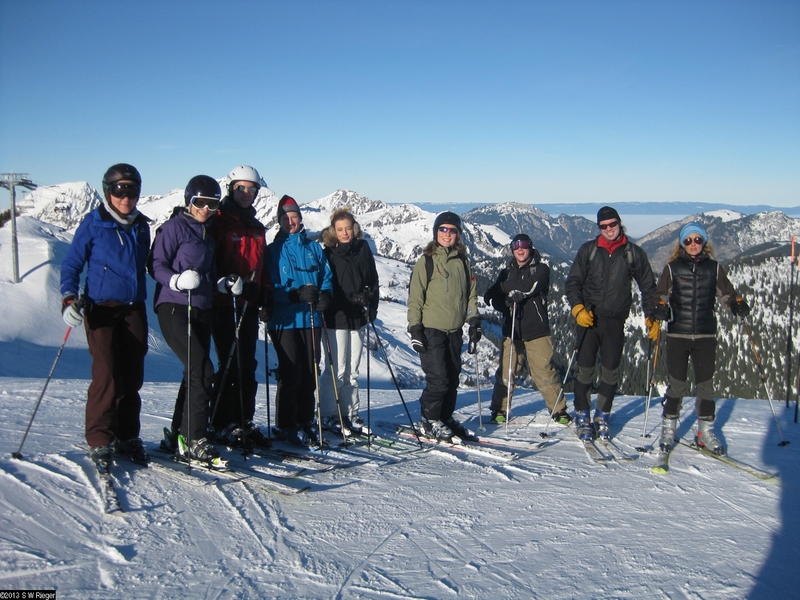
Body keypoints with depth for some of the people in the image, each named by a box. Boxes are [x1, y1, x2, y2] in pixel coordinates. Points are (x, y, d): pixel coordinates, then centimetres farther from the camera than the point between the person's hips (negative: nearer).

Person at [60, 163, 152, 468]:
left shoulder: (142, 225, 9)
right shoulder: (93, 223, -3)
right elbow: (71, 265, 0)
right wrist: (69, 299, -13)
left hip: (134, 309, 4)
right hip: (102, 309, -4)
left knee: (133, 377, 5)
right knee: (107, 375, -10)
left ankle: (128, 437, 17)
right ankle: (99, 441, 4)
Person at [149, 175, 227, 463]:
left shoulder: (207, 232, 18)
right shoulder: (174, 227, -5)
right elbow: (156, 264, -11)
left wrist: (225, 284, 6)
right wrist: (178, 280, -27)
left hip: (202, 309, 8)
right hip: (174, 308, -8)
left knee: (195, 374, 9)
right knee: (203, 372, -15)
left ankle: (180, 437, 20)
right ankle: (195, 440, -7)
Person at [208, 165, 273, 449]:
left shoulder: (257, 228, 17)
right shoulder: (218, 221, -4)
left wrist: (266, 293, 11)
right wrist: (226, 284, -21)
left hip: (249, 305, 7)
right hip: (224, 304, -6)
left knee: (248, 364, 8)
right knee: (230, 363, -6)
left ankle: (244, 421, 17)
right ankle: (223, 425, 5)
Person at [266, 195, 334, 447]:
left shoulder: (315, 248, 13)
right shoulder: (273, 251, 2)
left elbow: (327, 277, 11)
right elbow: (271, 286, -7)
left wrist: (325, 294, -10)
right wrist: (297, 294, -22)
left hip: (311, 319, 4)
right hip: (285, 320, -4)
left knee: (310, 372, 7)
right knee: (291, 374, -5)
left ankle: (306, 421, 21)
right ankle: (286, 426, 7)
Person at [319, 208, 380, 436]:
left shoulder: (363, 249, 8)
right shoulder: (328, 253, -3)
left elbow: (373, 281, 11)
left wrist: (372, 307, 3)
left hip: (358, 318, 5)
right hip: (336, 319, -4)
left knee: (352, 370, 11)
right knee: (337, 370, -2)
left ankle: (350, 415, 20)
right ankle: (329, 416, 9)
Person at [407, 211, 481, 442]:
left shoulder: (462, 262, 10)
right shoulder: (426, 261, -3)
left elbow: (471, 293, 16)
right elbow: (415, 298, -5)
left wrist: (474, 319, 6)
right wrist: (415, 328, -10)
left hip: (454, 331, 5)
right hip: (431, 330, -5)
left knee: (452, 379, 9)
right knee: (438, 379, -8)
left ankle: (446, 418, 25)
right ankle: (429, 422, 9)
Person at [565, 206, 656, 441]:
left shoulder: (634, 253, 4)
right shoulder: (588, 250, 3)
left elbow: (648, 287, 11)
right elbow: (572, 282, 3)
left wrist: (651, 316, 3)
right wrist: (578, 308, -12)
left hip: (615, 321, 1)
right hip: (588, 319, 0)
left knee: (610, 371, 5)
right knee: (585, 369, 1)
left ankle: (602, 417, 19)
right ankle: (582, 417, 13)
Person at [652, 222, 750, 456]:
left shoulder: (714, 268, 8)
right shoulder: (672, 268, 4)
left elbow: (726, 293, 10)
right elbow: (661, 295, 2)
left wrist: (738, 304, -11)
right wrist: (660, 308, -19)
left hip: (706, 335, 2)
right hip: (677, 334, -1)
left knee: (705, 383, 5)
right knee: (677, 384, 1)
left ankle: (706, 431, 18)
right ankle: (668, 429, 14)